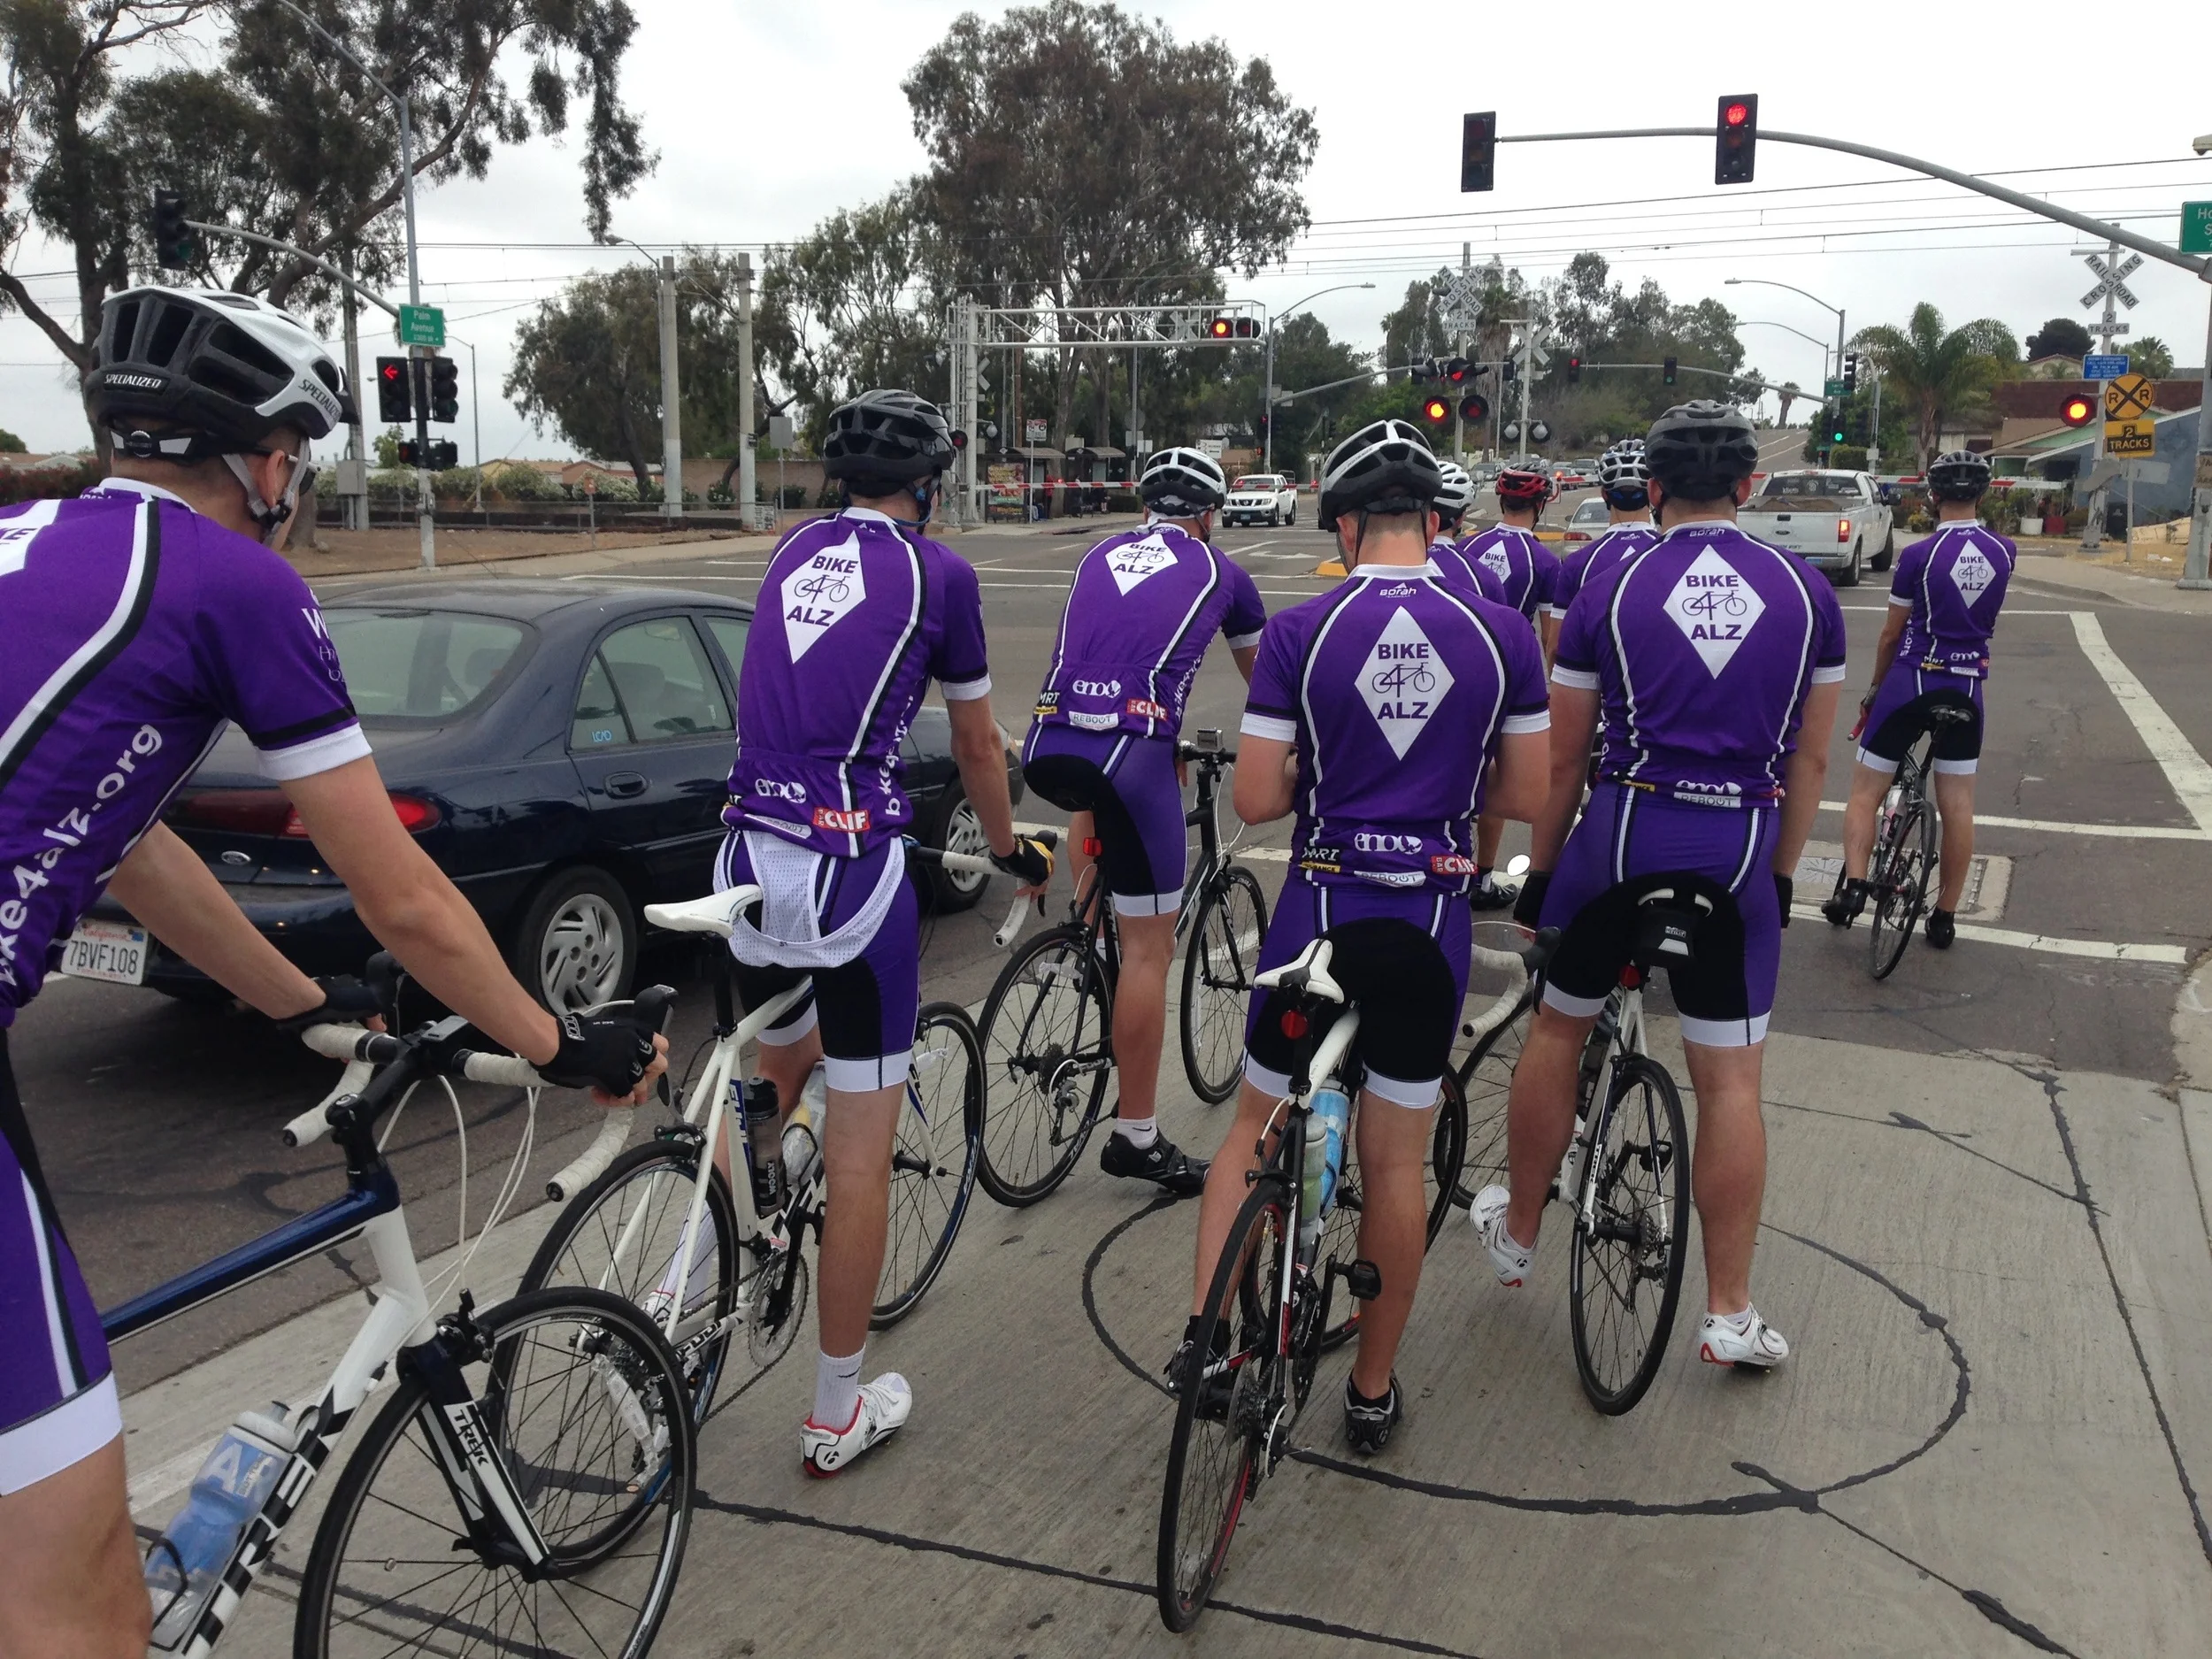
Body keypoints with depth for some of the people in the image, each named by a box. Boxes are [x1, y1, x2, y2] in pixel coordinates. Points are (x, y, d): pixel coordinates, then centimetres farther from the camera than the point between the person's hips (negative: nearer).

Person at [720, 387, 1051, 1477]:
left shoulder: (794, 553, 16)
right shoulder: (938, 571, 1)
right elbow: (976, 747, 13)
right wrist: (1009, 852, 30)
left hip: (748, 850, 6)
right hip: (853, 864, -6)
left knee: (776, 1071, 31)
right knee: (861, 1155, 5)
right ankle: (837, 1415, 15)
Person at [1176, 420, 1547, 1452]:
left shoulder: (1298, 633, -8)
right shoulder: (1501, 634, -3)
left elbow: (1254, 801, -9)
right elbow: (1525, 795, 1)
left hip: (1321, 909, -1)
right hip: (1431, 921, 1)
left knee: (1257, 1126, 20)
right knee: (1396, 1163, 13)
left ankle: (1205, 1332, 11)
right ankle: (1373, 1390, 25)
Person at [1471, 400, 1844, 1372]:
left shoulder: (1608, 593, -1)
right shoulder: (1807, 594, 5)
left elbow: (1561, 760, 2)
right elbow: (1810, 759, 7)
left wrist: (1540, 872, 13)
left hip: (1624, 829, -1)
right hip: (1741, 853, 1)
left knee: (1557, 1028, 18)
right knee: (1729, 1082, 8)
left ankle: (1517, 1234, 32)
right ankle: (1729, 1316, 16)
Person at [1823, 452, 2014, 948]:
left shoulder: (1918, 555, -12)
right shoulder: (2004, 552, 1)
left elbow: (1891, 634, -5)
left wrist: (1875, 688, 11)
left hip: (1911, 683, -4)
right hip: (1967, 688, 4)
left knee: (1865, 793, 7)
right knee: (1957, 806, 7)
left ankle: (1854, 886, -8)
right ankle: (1945, 916, 12)